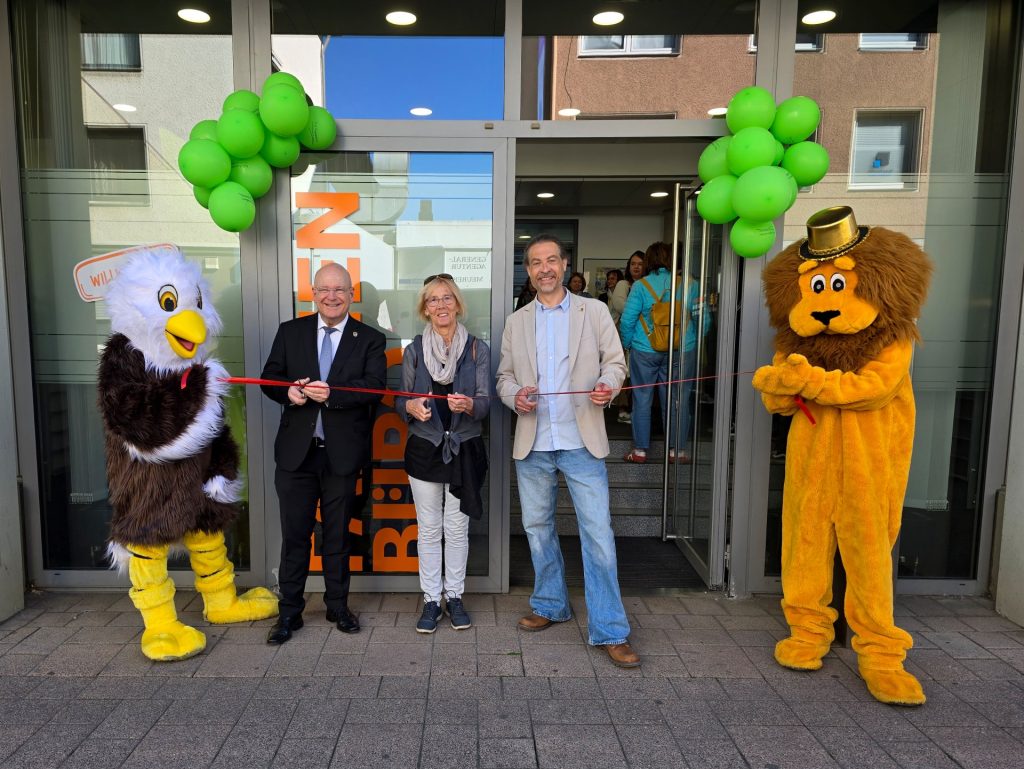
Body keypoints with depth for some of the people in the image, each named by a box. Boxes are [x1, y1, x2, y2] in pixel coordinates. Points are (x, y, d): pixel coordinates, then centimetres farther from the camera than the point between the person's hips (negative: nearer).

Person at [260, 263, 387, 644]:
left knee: (338, 534, 13)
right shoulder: (290, 331, 7)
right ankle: (289, 612, 23)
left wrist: (332, 393, -27)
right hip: (296, 451, 1)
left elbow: (374, 386, -13)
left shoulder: (370, 339, 1)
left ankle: (338, 606, 30)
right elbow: (269, 378, 5)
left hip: (341, 452, -1)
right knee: (294, 534, 8)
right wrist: (289, 391, -17)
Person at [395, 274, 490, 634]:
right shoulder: (414, 351, 2)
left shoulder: (477, 349, -1)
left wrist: (468, 405, -29)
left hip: (464, 449, -1)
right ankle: (431, 600, 22)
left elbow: (485, 402, -6)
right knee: (428, 529, 9)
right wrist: (411, 406, -20)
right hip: (424, 449, 1)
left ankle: (454, 597, 25)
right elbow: (401, 400, 3)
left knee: (457, 528, 9)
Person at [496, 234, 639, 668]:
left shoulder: (593, 311, 5)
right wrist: (514, 396, -9)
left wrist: (608, 385, -18)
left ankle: (609, 631, 6)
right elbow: (505, 376, 13)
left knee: (597, 533, -5)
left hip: (582, 440, -3)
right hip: (532, 443, 3)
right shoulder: (516, 322, 12)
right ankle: (550, 606, 34)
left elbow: (614, 360, 4)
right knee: (537, 528, 14)